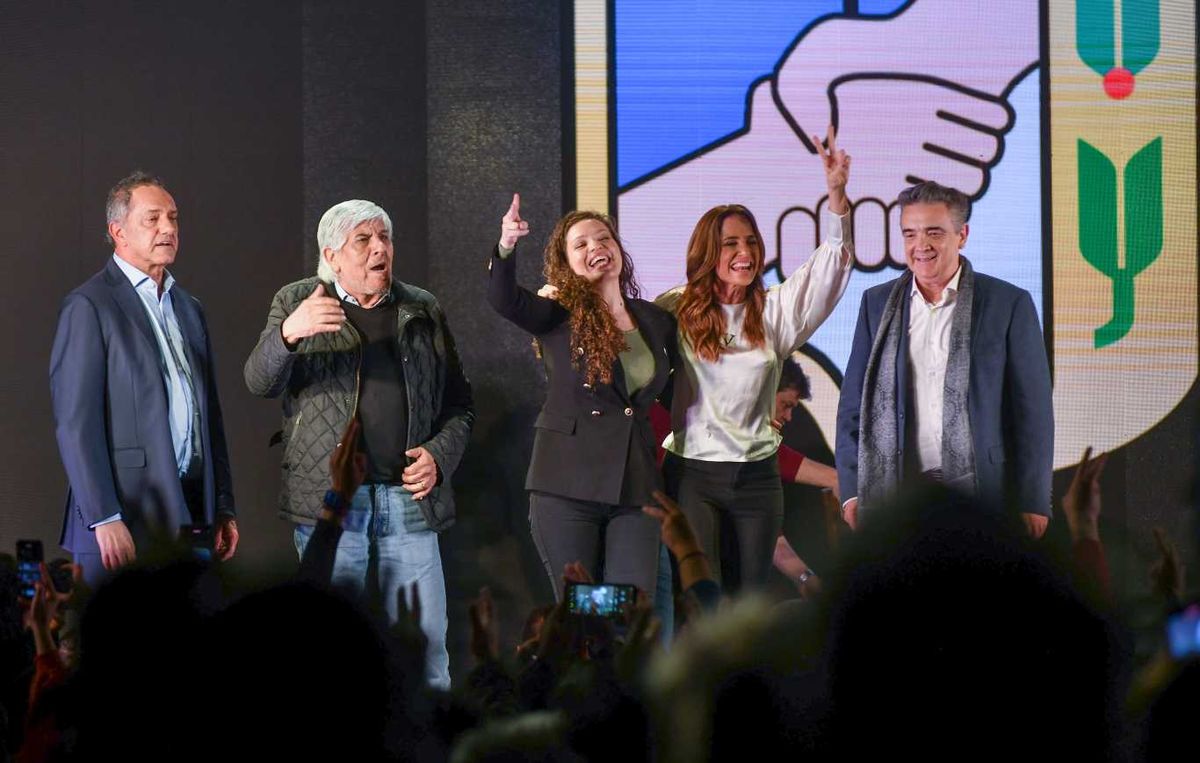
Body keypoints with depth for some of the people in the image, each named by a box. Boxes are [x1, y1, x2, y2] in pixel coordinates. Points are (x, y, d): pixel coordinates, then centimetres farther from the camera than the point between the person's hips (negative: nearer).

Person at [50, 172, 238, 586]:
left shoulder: (189, 308, 19)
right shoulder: (88, 306, -5)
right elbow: (75, 423, -11)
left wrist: (223, 508, 15)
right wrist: (104, 520, -17)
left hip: (190, 512, 6)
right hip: (125, 518, -6)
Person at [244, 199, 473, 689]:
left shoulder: (424, 312, 14)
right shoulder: (297, 303, 6)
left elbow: (459, 405, 18)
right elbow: (260, 383, -7)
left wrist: (439, 456, -2)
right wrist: (287, 334, -28)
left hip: (410, 498, 2)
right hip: (328, 500, -2)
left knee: (425, 649, 1)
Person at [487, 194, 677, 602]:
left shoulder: (657, 322, 11)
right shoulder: (560, 317, -1)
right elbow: (503, 300, -22)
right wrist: (506, 248, -39)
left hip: (635, 487, 3)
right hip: (568, 487, -3)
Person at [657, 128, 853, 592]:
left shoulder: (773, 311, 5)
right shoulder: (675, 311, 1)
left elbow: (829, 267, -3)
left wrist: (837, 195, -16)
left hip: (756, 476, 3)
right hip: (692, 473, -3)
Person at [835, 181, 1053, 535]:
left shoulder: (1009, 304, 3)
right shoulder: (877, 303, 11)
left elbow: (1033, 412, 2)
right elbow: (853, 404, 13)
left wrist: (1032, 502, -3)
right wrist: (852, 491, 4)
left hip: (982, 493, -2)